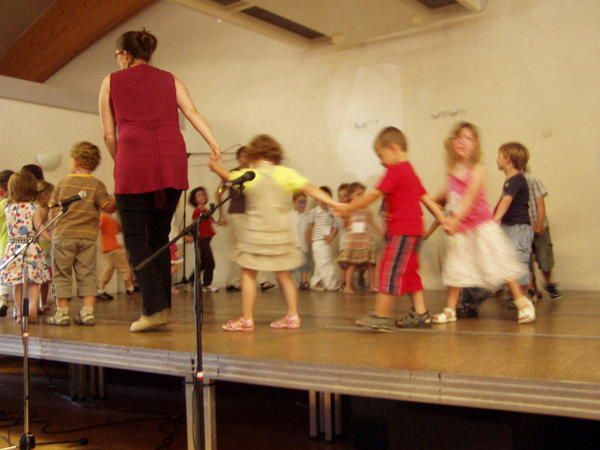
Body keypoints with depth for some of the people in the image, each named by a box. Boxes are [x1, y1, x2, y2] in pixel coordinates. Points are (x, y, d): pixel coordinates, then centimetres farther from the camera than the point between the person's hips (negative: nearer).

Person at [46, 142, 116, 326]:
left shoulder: (63, 182, 3)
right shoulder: (97, 184, -2)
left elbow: (53, 206, 9)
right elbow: (108, 207, -6)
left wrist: (54, 228, 23)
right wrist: (115, 199, 12)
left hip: (63, 235, 0)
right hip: (88, 236, 0)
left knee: (62, 275, 7)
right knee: (87, 274, 5)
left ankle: (62, 312, 8)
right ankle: (88, 311, 0)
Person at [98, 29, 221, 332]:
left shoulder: (111, 81, 16)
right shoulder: (169, 79, 21)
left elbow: (109, 134, 11)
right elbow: (192, 113, 5)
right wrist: (214, 146, -4)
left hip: (134, 162, -3)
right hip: (173, 161, 3)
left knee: (135, 238, 2)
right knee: (160, 236, 13)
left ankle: (154, 308, -10)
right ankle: (163, 308, 11)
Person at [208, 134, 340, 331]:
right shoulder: (286, 173, -2)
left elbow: (227, 177, 14)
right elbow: (312, 190, -8)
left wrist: (215, 165, 33)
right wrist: (334, 204, -8)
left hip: (255, 233, -3)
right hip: (281, 234, 3)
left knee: (248, 274, 5)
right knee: (284, 275, 13)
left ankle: (247, 319, 6)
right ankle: (292, 316, 15)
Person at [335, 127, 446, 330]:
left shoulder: (395, 171, -12)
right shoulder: (410, 172, 17)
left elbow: (373, 195, -15)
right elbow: (426, 199, 15)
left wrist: (347, 209, -9)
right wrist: (443, 220, 14)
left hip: (401, 231, -10)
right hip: (414, 229, 10)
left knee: (390, 271, -7)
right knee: (409, 272, 15)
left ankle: (381, 316, -4)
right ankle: (420, 313, 18)